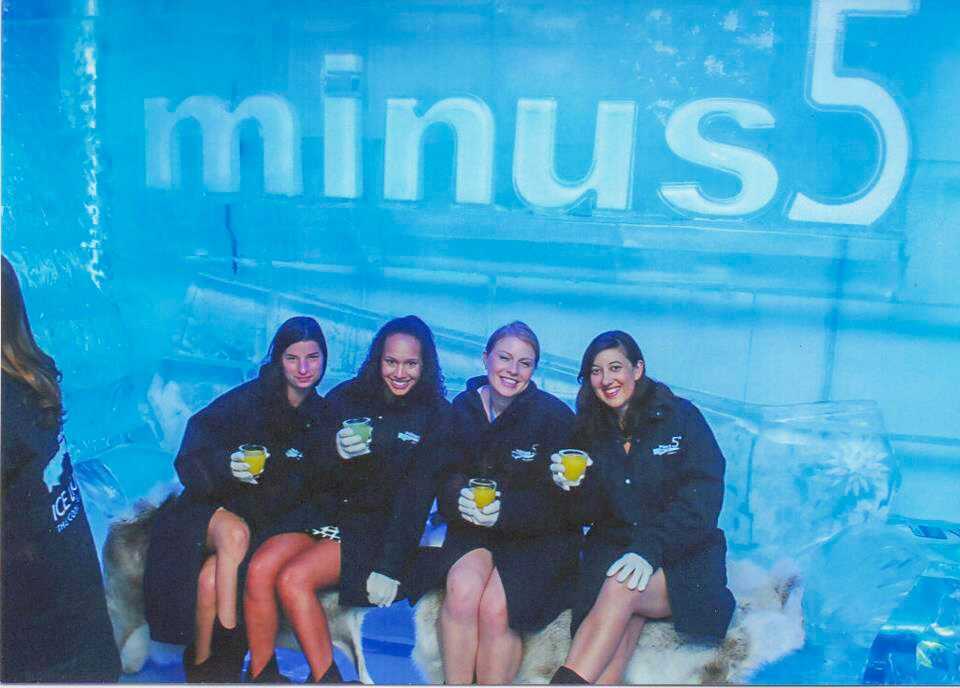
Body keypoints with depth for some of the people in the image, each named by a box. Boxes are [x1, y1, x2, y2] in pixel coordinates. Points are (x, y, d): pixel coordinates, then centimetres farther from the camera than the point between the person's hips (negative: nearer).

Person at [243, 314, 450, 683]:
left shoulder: (435, 416, 0)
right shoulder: (345, 398, 8)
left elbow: (416, 498, -5)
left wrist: (389, 567, -12)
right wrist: (334, 452, -14)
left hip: (376, 525, -4)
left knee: (294, 578, -25)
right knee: (261, 568, -22)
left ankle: (326, 677, -12)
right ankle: (259, 676, -9)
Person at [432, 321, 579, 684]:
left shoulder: (555, 415, -9)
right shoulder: (462, 408, 2)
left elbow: (560, 503, -11)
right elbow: (445, 479, 2)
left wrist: (505, 510, -26)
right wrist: (460, 498, -21)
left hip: (540, 537, -2)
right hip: (474, 529, 3)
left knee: (495, 606, -27)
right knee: (462, 586, -27)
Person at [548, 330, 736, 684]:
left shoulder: (680, 416, -1)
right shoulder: (590, 430, 11)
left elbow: (703, 497, -13)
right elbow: (589, 514, 9)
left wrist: (649, 548, -26)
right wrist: (574, 487, -15)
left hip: (683, 562, -2)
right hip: (613, 550, 2)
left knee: (621, 586, -34)